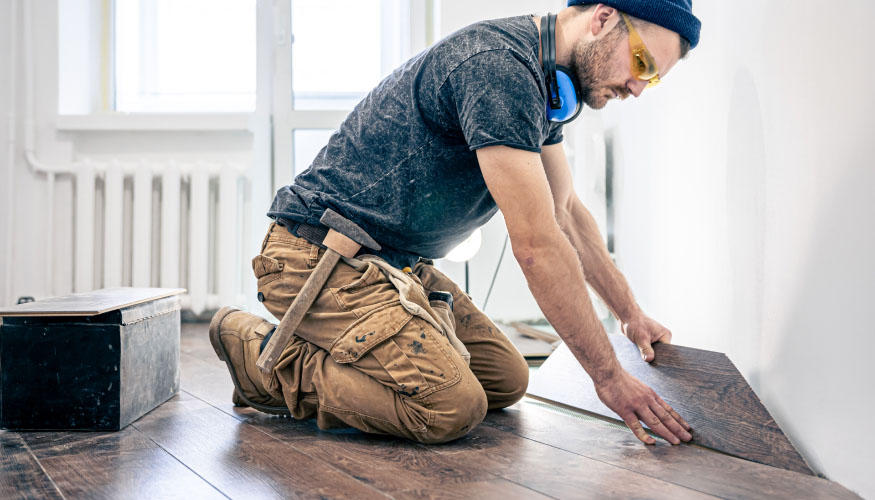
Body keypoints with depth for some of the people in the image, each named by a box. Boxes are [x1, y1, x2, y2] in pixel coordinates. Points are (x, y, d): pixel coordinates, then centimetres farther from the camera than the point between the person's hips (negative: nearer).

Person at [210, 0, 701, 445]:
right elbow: (537, 245, -24)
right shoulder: (497, 64, -23)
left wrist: (631, 312, 19)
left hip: (399, 263, 10)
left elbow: (566, 211, 20)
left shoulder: (543, 77, 9)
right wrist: (609, 376, -16)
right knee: (453, 405, -24)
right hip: (321, 257, -10)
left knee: (507, 381, 4)